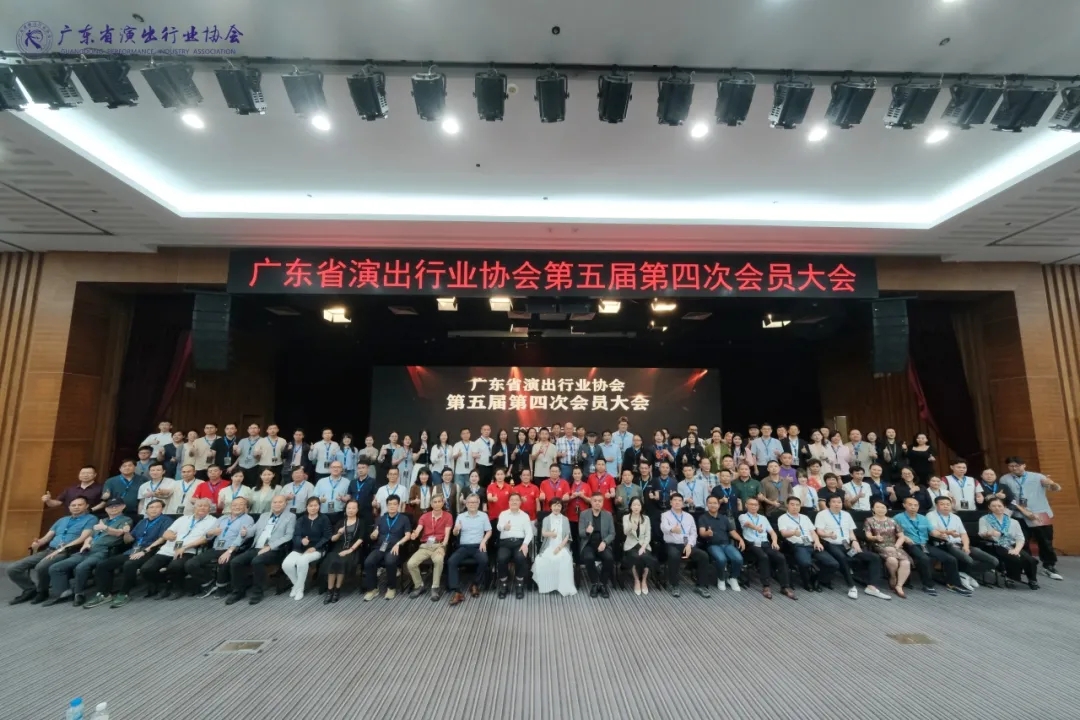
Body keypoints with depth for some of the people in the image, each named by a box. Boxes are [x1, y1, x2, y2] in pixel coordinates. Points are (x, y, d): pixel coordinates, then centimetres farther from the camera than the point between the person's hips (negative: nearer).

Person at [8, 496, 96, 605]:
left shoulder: (90, 519, 2)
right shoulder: (62, 520, 27)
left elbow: (83, 538, -11)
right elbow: (47, 537, 22)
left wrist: (63, 548, -19)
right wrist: (37, 543, -1)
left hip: (67, 552, -8)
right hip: (48, 550, 8)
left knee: (41, 567, -34)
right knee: (13, 568, -5)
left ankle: (42, 591, -5)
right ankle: (31, 589, 14)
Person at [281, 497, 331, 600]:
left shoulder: (324, 519, 4)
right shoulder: (301, 519, 15)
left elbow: (326, 537, -3)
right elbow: (295, 536, 2)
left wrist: (314, 547, -17)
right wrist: (301, 541, -22)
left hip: (317, 549, -4)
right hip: (300, 549, 4)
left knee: (302, 561, -34)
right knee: (286, 564, -24)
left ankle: (299, 588, -11)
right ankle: (297, 584, 4)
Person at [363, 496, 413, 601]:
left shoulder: (404, 518, 9)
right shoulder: (381, 518, 18)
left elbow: (407, 535, 0)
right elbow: (373, 537, 17)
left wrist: (398, 544, -16)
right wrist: (373, 535, -8)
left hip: (394, 548, -3)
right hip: (380, 547, 3)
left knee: (390, 562, -34)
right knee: (368, 562, -26)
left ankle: (391, 588, -10)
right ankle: (372, 589, -9)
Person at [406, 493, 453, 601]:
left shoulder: (448, 516, 5)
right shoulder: (424, 516, 12)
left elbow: (447, 534, -5)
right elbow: (418, 530, -3)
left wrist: (443, 546, -21)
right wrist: (414, 535, -28)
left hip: (439, 545, -3)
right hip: (425, 546, 3)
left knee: (438, 560, -38)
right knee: (410, 564, -22)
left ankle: (435, 588, -19)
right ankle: (419, 586, 4)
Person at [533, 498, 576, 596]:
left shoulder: (565, 519, 11)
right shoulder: (546, 519, 12)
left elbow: (567, 536, 2)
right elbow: (543, 533, -3)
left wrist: (559, 547, -13)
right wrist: (550, 533, -28)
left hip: (562, 546, -1)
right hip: (549, 546, 1)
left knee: (565, 559, -34)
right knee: (541, 560, -30)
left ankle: (564, 587, -23)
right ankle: (546, 586, -11)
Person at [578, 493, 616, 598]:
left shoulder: (608, 515, 6)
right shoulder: (584, 514, 2)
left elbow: (612, 533, 4)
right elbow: (580, 533, -3)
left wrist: (604, 542, -16)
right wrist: (587, 531, -26)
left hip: (603, 544, 1)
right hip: (588, 544, -1)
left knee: (609, 558, -29)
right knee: (589, 558, -33)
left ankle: (603, 584, -8)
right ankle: (594, 584, -10)